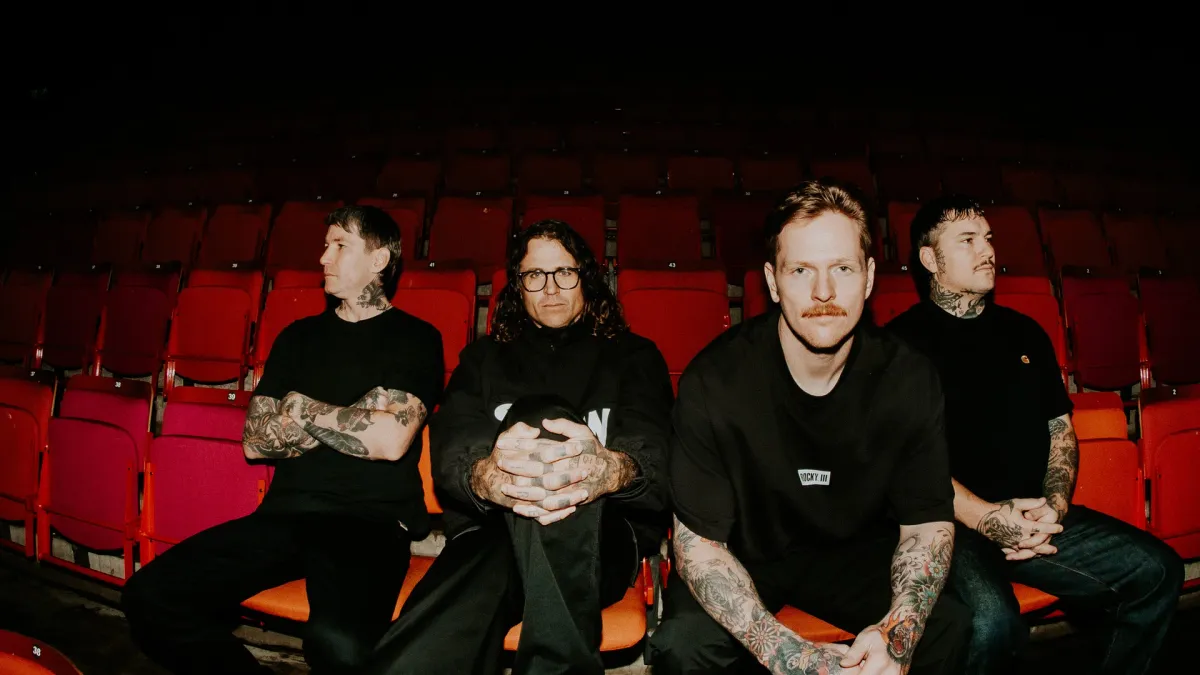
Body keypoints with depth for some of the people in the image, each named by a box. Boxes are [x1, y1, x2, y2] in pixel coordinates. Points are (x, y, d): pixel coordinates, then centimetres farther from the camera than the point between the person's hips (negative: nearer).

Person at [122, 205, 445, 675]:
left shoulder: (415, 338, 3)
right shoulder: (299, 336, 18)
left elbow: (389, 439, -12)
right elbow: (255, 441, 12)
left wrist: (303, 409, 1)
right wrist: (351, 419, -1)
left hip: (371, 521, -5)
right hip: (285, 514, 5)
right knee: (150, 597, -14)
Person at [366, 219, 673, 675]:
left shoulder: (632, 356, 17)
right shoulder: (484, 357, 21)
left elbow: (655, 454, -2)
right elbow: (450, 451, 3)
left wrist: (610, 470, -30)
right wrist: (486, 477, -26)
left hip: (605, 536, 1)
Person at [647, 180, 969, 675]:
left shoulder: (910, 379, -13)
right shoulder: (713, 382, -23)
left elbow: (928, 524, -8)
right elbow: (698, 540, -20)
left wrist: (899, 629, -29)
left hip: (855, 551, 3)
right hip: (744, 555, -2)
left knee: (948, 626, -20)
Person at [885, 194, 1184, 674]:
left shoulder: (1024, 332, 18)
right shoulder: (906, 340, -2)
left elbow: (1060, 428, 17)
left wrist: (1056, 503, -1)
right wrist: (983, 516, -18)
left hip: (1036, 518, 7)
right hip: (951, 526, -6)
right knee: (992, 621, -33)